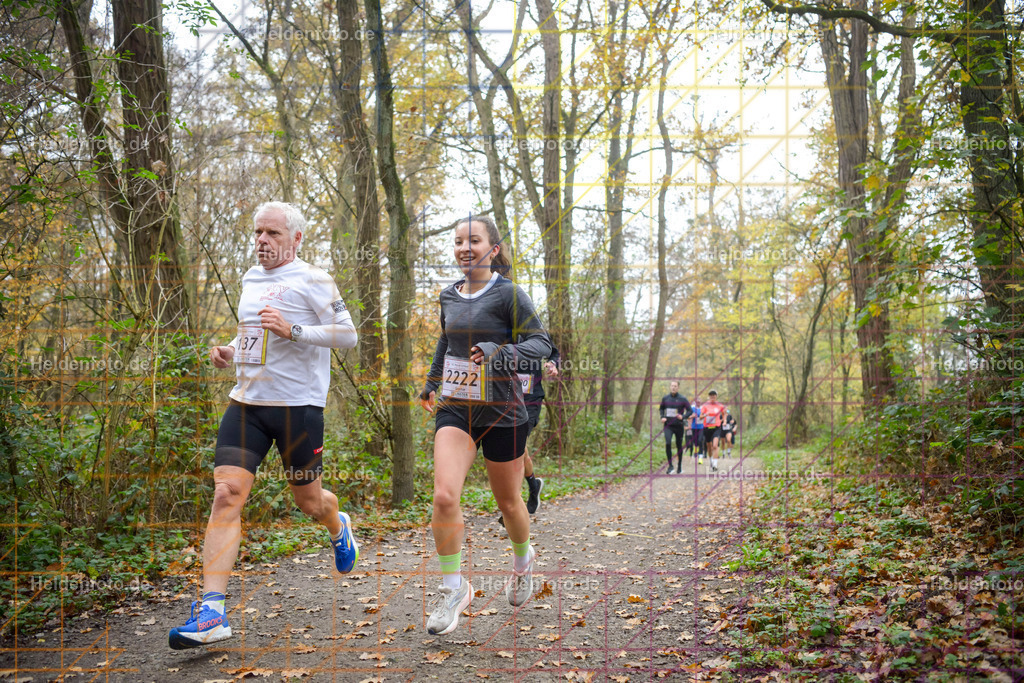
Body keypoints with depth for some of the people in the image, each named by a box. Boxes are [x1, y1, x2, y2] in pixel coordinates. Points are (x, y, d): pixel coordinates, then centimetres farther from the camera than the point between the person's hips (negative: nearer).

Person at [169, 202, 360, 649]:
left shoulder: (312, 281, -6)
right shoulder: (250, 279, 15)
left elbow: (348, 335, -11)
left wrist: (293, 331, -22)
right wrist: (230, 351, 10)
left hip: (298, 405, -5)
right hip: (246, 402, 5)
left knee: (307, 500, 9)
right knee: (226, 494, -11)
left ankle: (338, 529, 47)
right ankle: (211, 612, -11)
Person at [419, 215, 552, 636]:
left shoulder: (508, 295, -8)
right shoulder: (448, 296, 9)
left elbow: (541, 344, -12)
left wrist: (499, 352, -28)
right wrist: (432, 382, 31)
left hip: (501, 412, -3)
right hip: (454, 408, 4)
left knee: (507, 502, 12)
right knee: (444, 496, -16)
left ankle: (523, 559, 44)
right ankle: (453, 588, 0)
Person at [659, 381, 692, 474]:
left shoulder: (682, 399, -5)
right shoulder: (665, 398, 3)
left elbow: (690, 410, -2)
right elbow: (661, 409, 19)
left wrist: (683, 417, -19)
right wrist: (662, 417, 1)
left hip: (679, 426, -1)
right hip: (668, 425, 1)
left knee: (679, 445, 9)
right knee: (668, 443, -18)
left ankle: (680, 466, 26)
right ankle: (670, 465, -7)